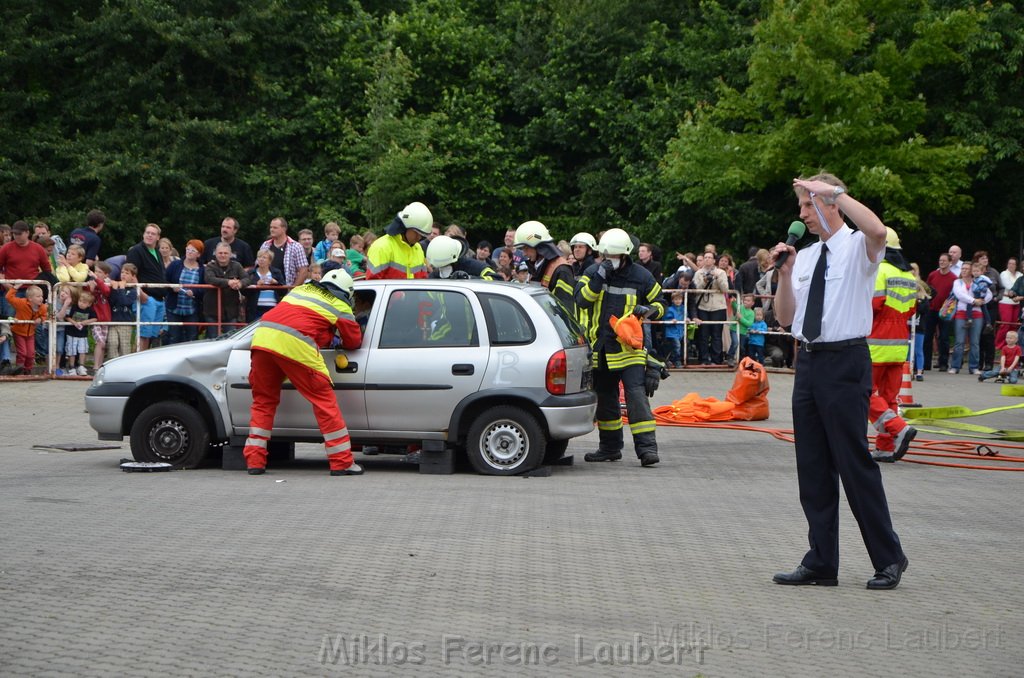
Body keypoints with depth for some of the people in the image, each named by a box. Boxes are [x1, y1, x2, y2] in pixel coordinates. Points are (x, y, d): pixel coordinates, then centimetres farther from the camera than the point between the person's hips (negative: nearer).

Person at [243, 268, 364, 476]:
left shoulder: (301, 289, 29)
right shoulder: (341, 308, 14)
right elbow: (354, 342, 22)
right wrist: (340, 343, 45)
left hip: (262, 336, 5)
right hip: (295, 346, -5)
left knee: (263, 400, 18)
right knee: (324, 400, 4)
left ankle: (254, 460, 15)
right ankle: (343, 463, 4)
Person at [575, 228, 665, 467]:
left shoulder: (641, 277, 0)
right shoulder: (592, 273, 4)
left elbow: (659, 304, 11)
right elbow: (581, 300, -11)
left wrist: (648, 310, -11)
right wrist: (599, 277, -20)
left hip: (629, 348, -3)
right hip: (600, 349, 3)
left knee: (636, 395, -15)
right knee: (605, 399, 12)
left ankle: (646, 447, -15)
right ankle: (609, 447, 25)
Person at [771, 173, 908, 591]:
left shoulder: (857, 247, -4)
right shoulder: (805, 257, 15)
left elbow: (877, 231, -30)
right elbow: (785, 318, 15)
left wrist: (833, 190, -22)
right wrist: (784, 272, 1)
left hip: (845, 363, -7)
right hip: (809, 363, 7)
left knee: (855, 463, -6)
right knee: (813, 468, 9)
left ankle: (888, 559, 5)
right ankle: (821, 563, 16)